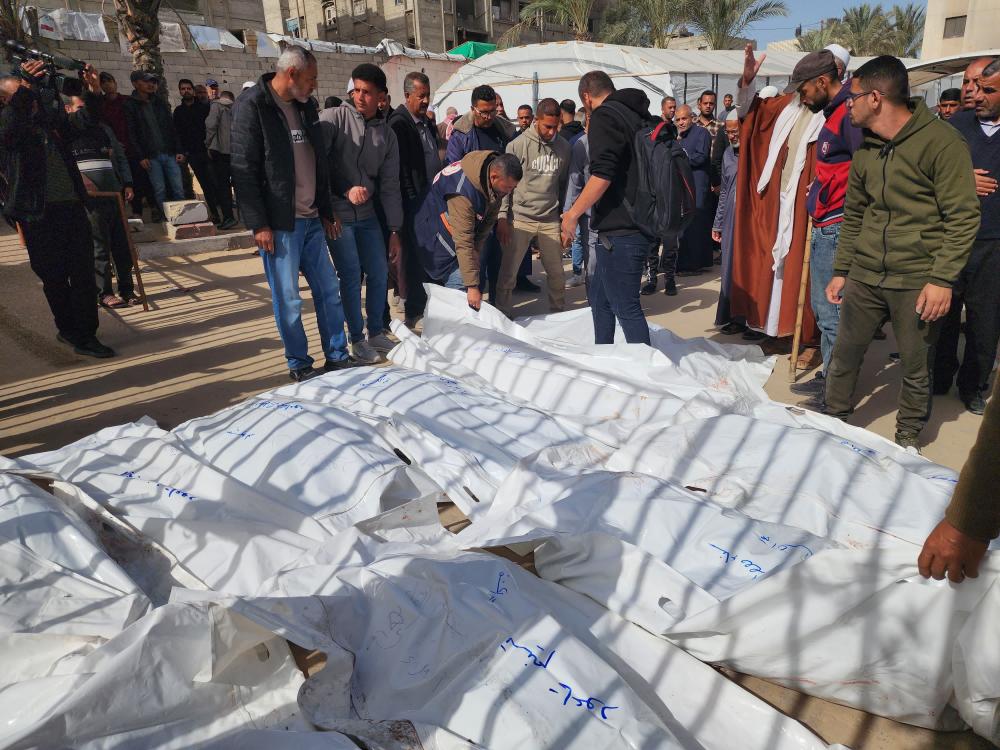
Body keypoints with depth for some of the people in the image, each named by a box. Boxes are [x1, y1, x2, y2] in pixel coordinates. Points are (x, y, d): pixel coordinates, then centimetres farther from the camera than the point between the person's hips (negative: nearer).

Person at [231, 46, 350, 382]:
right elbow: (244, 170, -12)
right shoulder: (252, 107, -8)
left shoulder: (305, 107, 15)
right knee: (288, 300, 0)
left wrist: (327, 212, 17)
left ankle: (337, 357, 20)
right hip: (278, 224, -7)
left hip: (312, 220, 7)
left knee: (329, 290, 9)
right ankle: (299, 365, 13)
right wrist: (258, 224, -15)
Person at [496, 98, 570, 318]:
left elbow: (564, 185, 13)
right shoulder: (518, 145, -6)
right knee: (508, 273, 0)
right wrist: (502, 218, -10)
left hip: (550, 221, 3)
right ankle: (503, 314, 15)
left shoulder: (565, 148, 5)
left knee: (557, 273, 7)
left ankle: (559, 313, 25)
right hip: (519, 219, -3)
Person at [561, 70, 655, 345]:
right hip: (640, 226, 10)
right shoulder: (640, 116, 18)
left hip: (619, 231, -10)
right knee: (600, 299, 20)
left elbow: (602, 175, -21)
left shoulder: (604, 116, -9)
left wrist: (573, 214, -15)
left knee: (626, 307, -5)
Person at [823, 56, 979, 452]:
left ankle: (907, 441, 24)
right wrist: (841, 270, 14)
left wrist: (942, 278, -17)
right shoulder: (865, 149, 11)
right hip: (864, 276, 5)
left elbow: (963, 218, -11)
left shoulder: (941, 141, -9)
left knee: (916, 369, 6)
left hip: (917, 281, -5)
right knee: (843, 355, 9)